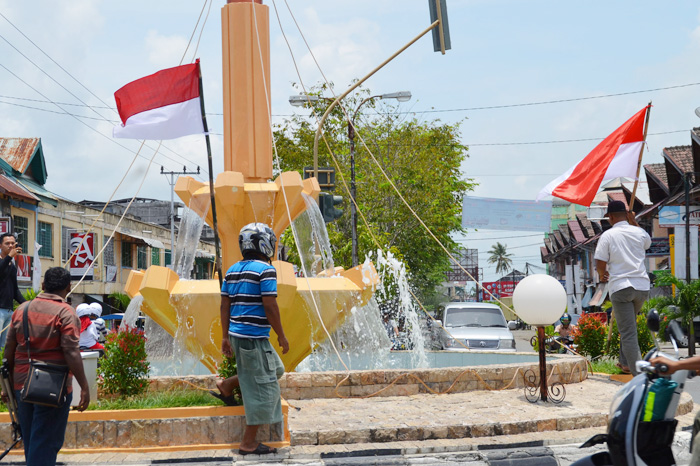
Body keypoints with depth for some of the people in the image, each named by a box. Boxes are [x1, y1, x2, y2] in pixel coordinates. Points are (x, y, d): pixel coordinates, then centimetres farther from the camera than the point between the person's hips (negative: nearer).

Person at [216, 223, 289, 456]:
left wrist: (226, 337, 16)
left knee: (276, 369, 25)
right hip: (255, 337, -9)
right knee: (262, 388, -1)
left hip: (237, 334, 9)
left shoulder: (233, 270, 11)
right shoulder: (265, 270, -13)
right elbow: (270, 306, -17)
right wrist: (281, 336, -8)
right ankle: (249, 443, 3)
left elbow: (225, 306, 12)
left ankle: (226, 386, 27)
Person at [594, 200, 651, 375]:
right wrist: (634, 221, 34)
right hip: (642, 286, 5)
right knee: (629, 325, 27)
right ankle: (626, 363, 34)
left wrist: (602, 275, 17)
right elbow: (648, 242, 33)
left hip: (620, 287, -5)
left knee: (628, 334, -5)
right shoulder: (638, 232, 7)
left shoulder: (608, 235, -5)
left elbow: (600, 264, -6)